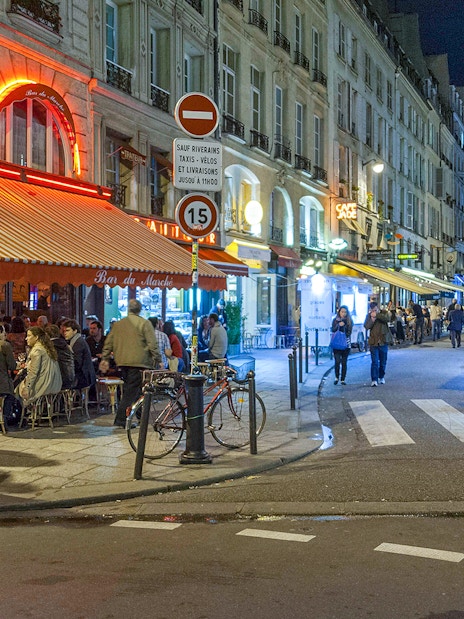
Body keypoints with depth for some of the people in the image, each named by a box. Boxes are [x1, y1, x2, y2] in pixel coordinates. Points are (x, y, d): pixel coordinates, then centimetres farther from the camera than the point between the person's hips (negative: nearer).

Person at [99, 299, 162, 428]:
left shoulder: (117, 324, 13)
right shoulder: (145, 323, -4)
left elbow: (108, 342, 14)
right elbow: (152, 344, -9)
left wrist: (105, 359, 20)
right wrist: (158, 360, -3)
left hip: (122, 362, 6)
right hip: (138, 362, -6)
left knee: (129, 390, 16)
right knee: (131, 392, -5)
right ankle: (120, 421, -10)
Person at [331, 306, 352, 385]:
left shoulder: (349, 321, 6)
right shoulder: (335, 320, 6)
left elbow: (349, 333, 1)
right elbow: (333, 330, -5)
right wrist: (338, 325, -19)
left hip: (346, 344, 1)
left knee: (344, 362, 0)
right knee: (337, 361, -10)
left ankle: (343, 379, 8)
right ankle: (337, 377, 9)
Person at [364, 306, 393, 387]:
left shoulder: (384, 313, 0)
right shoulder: (369, 316, 2)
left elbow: (386, 319, -22)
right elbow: (366, 326, -11)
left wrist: (376, 315, -26)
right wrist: (372, 319, -24)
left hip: (383, 341, 1)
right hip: (373, 342, -1)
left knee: (383, 361, 13)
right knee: (374, 362, -10)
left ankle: (381, 377, 32)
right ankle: (374, 380, -11)